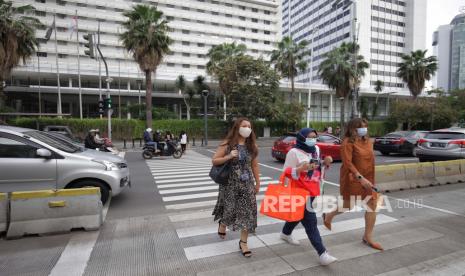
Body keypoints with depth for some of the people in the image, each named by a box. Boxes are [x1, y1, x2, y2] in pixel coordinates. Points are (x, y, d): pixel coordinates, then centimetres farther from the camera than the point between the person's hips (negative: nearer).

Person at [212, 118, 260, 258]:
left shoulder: (251, 145, 2)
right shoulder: (227, 144, -9)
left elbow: (254, 165, 9)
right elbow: (214, 161, -8)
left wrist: (257, 183, 10)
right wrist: (228, 157, -23)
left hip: (247, 184, 3)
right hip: (230, 183, -3)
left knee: (248, 211, 1)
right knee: (229, 208, 8)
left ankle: (243, 242, 18)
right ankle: (222, 223, 46)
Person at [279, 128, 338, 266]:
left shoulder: (316, 149, 7)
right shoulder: (294, 152, -15)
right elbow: (287, 172, -15)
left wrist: (326, 162, -2)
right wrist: (302, 169, -31)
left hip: (313, 190, 8)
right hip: (301, 191, -8)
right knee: (310, 222, -7)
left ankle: (286, 233, 47)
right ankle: (322, 254, -1)